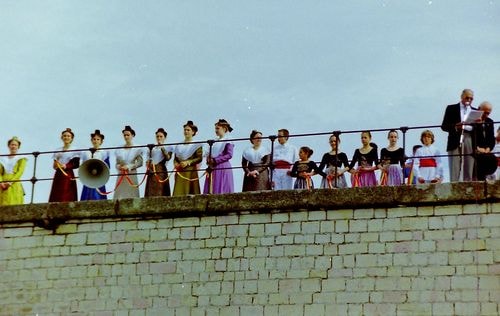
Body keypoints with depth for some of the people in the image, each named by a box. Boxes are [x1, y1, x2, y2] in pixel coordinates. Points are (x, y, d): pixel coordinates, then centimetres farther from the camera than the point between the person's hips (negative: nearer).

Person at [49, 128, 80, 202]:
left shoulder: (74, 150, 3)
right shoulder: (58, 150, 16)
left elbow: (76, 164, -5)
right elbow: (54, 164, 16)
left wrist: (66, 166, -18)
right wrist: (55, 166, -7)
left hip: (68, 176, -4)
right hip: (58, 175, 4)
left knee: (67, 197, -12)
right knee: (56, 197, -4)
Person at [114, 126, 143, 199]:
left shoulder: (136, 149, 1)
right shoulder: (120, 149, 11)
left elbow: (140, 162, -3)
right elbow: (117, 163, 15)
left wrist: (129, 166, -11)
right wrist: (119, 166, -7)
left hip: (132, 175, -3)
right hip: (121, 176, 3)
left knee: (131, 196, -8)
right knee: (119, 196, -5)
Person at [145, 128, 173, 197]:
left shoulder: (168, 148, 8)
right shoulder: (152, 148, 17)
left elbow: (168, 158, -9)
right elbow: (149, 160, 18)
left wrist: (162, 148, -10)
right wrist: (148, 167, -1)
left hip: (161, 171, -4)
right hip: (152, 172, 4)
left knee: (160, 192, -11)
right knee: (150, 192, -4)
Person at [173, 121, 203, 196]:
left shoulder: (196, 144, 3)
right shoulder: (179, 145, 17)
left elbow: (199, 158, -6)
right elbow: (175, 158, 18)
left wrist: (188, 162, -15)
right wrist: (176, 163, -4)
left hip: (191, 171, -4)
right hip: (180, 172, 4)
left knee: (191, 191, -8)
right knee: (179, 192, -6)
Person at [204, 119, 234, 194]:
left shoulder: (228, 141, -3)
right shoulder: (214, 141, 18)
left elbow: (229, 155, -13)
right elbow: (210, 154, 21)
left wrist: (215, 160, -14)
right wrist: (209, 160, -3)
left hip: (223, 168, -7)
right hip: (213, 169, 7)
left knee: (222, 190, -9)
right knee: (211, 190, -1)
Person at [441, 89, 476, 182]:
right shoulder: (451, 108, 12)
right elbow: (444, 126, 5)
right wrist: (455, 127, -14)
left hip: (470, 143, 2)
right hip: (455, 142, -2)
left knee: (469, 173, -2)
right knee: (454, 172, -7)